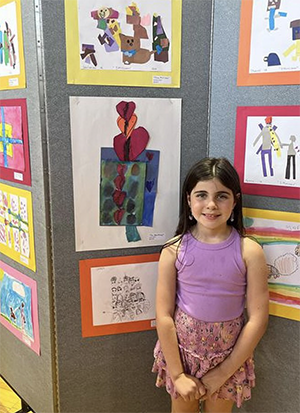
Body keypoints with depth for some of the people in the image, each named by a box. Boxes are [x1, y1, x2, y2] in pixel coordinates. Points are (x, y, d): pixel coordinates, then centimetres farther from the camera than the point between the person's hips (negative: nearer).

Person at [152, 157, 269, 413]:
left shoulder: (249, 251, -14)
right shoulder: (174, 250, -13)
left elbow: (257, 319, -12)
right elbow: (164, 315, -11)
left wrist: (222, 373, -9)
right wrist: (178, 374, -10)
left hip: (230, 356, 0)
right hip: (181, 349, 1)